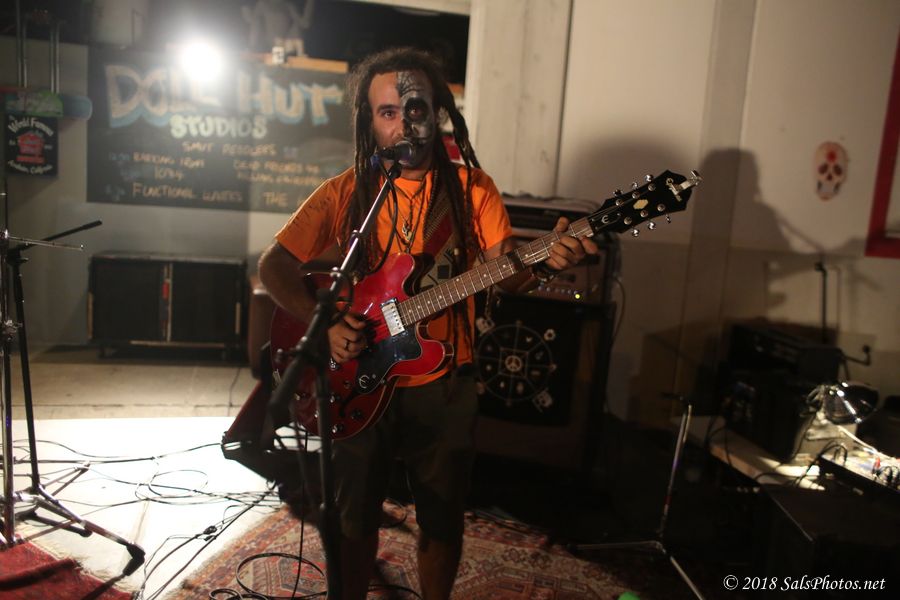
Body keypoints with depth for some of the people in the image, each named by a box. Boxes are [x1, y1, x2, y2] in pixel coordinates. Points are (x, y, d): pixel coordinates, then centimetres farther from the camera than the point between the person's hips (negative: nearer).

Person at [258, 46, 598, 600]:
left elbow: (506, 273, -9)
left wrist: (545, 261, -31)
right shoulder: (346, 193, -2)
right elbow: (274, 267, -3)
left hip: (444, 385, 0)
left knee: (443, 518, 15)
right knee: (355, 517, 15)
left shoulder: (471, 187, -2)